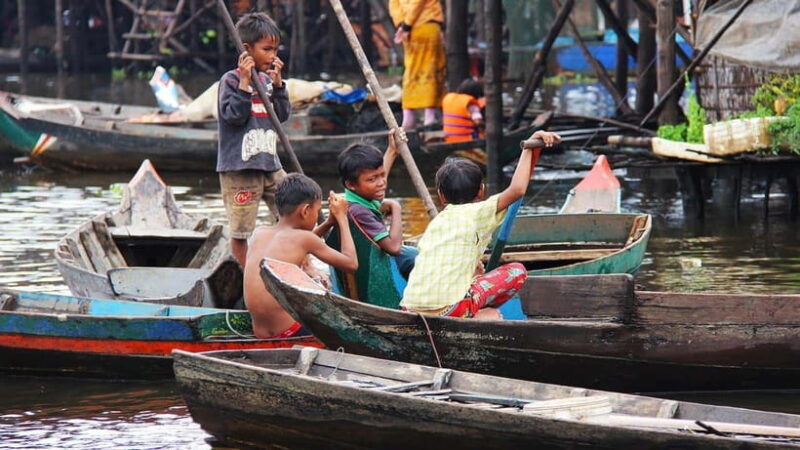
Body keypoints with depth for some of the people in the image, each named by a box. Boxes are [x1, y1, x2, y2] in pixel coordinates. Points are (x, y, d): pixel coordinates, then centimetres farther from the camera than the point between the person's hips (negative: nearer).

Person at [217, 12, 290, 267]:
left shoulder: (267, 80, 12)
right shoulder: (231, 80, -8)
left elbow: (283, 115, 9)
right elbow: (234, 115, -17)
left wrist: (277, 82, -1)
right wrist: (245, 81, -19)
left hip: (270, 164, 6)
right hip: (239, 168, -6)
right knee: (240, 230, 0)